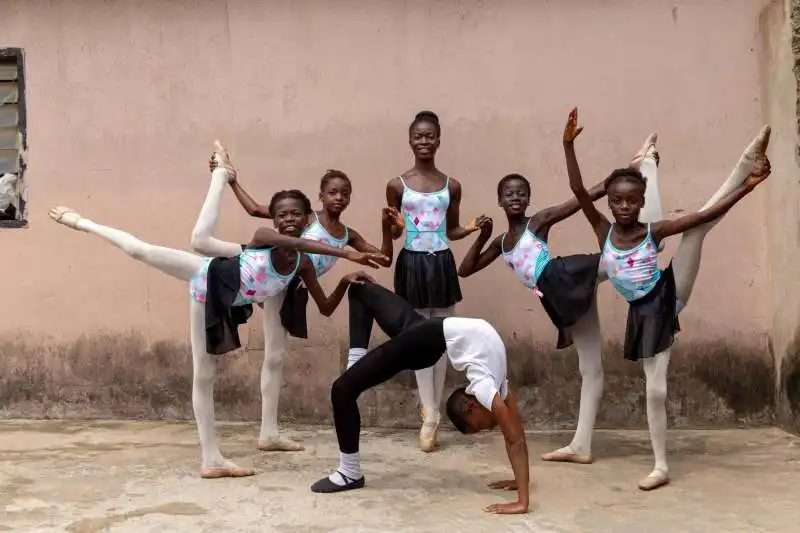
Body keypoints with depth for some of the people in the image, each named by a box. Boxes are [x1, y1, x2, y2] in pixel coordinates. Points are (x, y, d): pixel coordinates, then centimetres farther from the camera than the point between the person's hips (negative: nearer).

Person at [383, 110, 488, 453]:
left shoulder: (452, 186, 4)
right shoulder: (397, 185, -1)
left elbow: (451, 231, 11)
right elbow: (394, 234, 4)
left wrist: (471, 228, -8)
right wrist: (391, 225, -18)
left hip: (442, 263, 2)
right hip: (412, 263, -2)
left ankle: (434, 410, 19)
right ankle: (429, 414, 4)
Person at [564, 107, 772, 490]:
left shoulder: (654, 231, -3)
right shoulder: (604, 232, -1)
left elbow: (704, 215, -9)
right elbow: (578, 190, -11)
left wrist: (747, 187, -17)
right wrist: (569, 145, -20)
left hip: (669, 296, -1)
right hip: (644, 315, 1)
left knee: (696, 229, -15)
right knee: (655, 388, 3)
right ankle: (661, 466, 12)